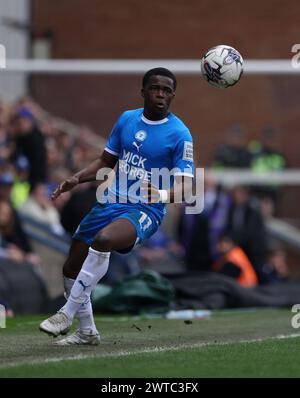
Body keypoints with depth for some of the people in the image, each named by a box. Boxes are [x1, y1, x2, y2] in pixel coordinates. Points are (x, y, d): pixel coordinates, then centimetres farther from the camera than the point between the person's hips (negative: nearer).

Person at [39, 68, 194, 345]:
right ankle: (87, 331, 27)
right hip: (111, 202, 7)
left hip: (146, 211, -7)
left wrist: (162, 194, -33)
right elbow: (106, 162, 20)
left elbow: (185, 186, -12)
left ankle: (67, 314, -26)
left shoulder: (179, 133, -8)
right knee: (72, 268, 6)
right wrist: (76, 179, 3)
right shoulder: (127, 119, 8)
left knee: (103, 240, -36)